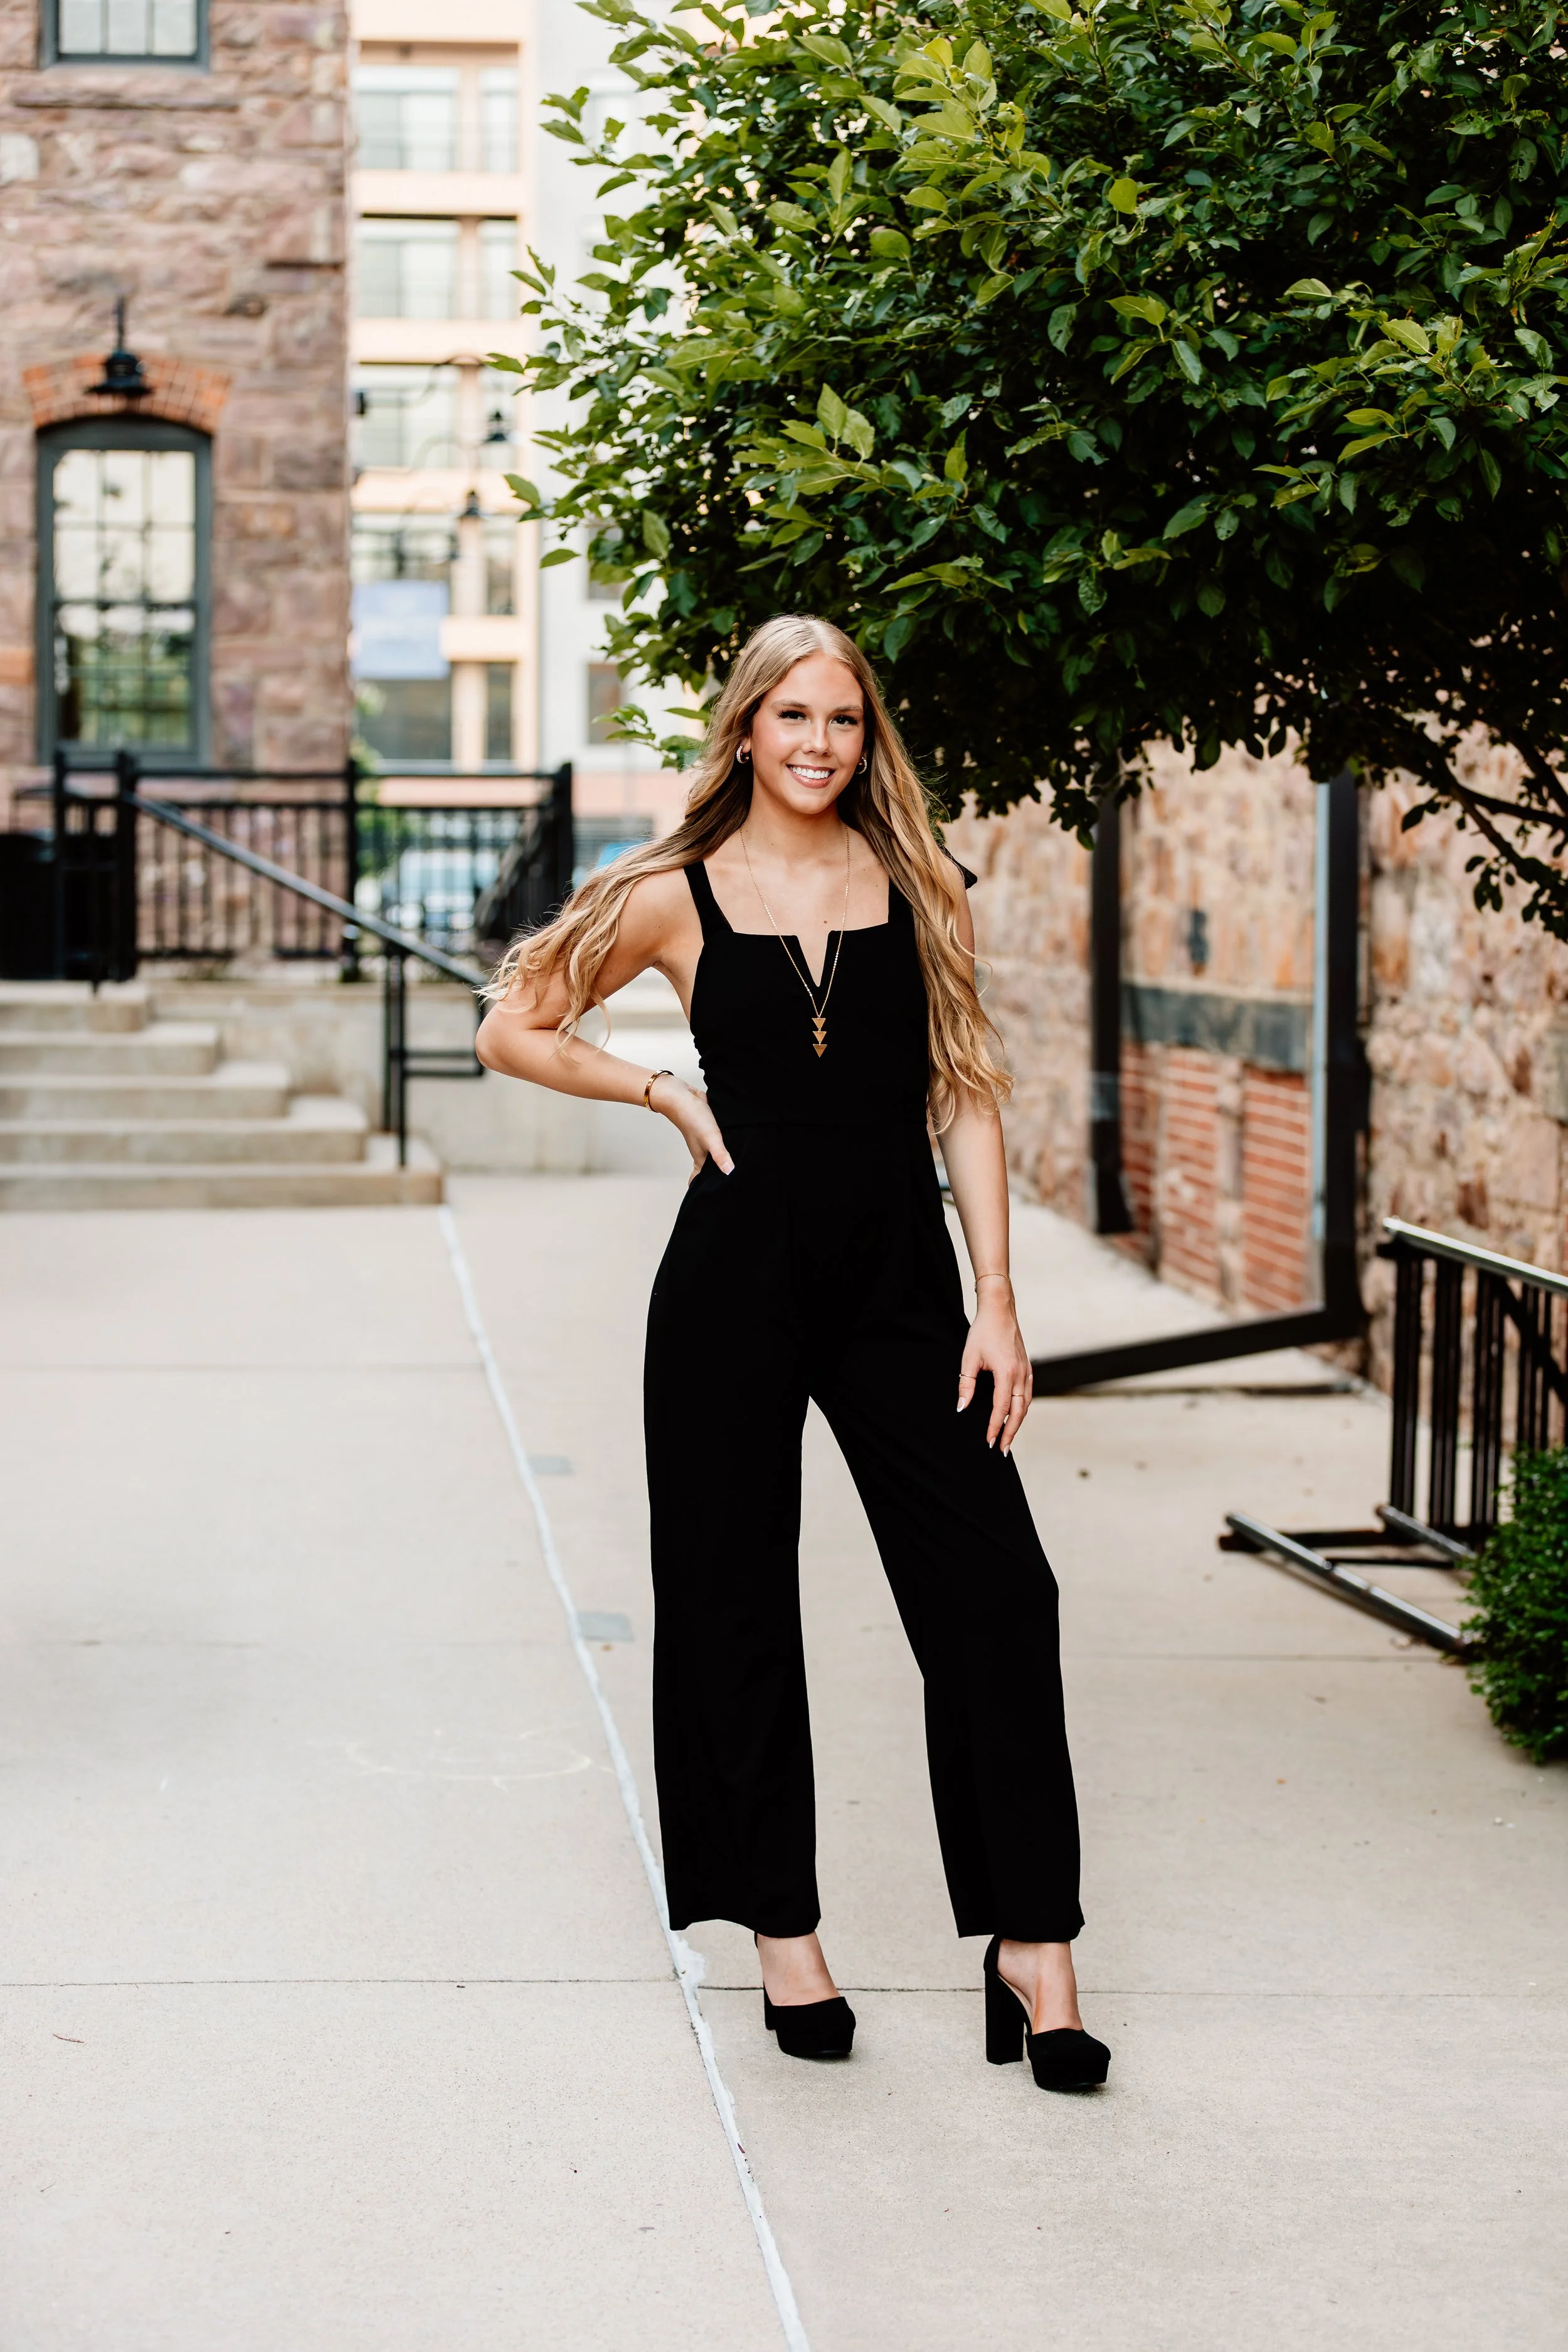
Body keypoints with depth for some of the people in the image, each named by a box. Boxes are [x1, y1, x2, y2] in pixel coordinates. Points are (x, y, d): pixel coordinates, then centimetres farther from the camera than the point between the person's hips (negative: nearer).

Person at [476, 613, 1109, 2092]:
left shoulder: (915, 886, 6)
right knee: (738, 1608, 5)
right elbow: (515, 1029, 12)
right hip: (737, 1277, -1)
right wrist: (666, 1095, 1)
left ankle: (1031, 1942, 0)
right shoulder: (679, 896, 3)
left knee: (994, 1593, -7)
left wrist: (997, 1298, -2)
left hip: (899, 1279, 1)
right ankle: (781, 1929, 19)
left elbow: (966, 1092, 5)